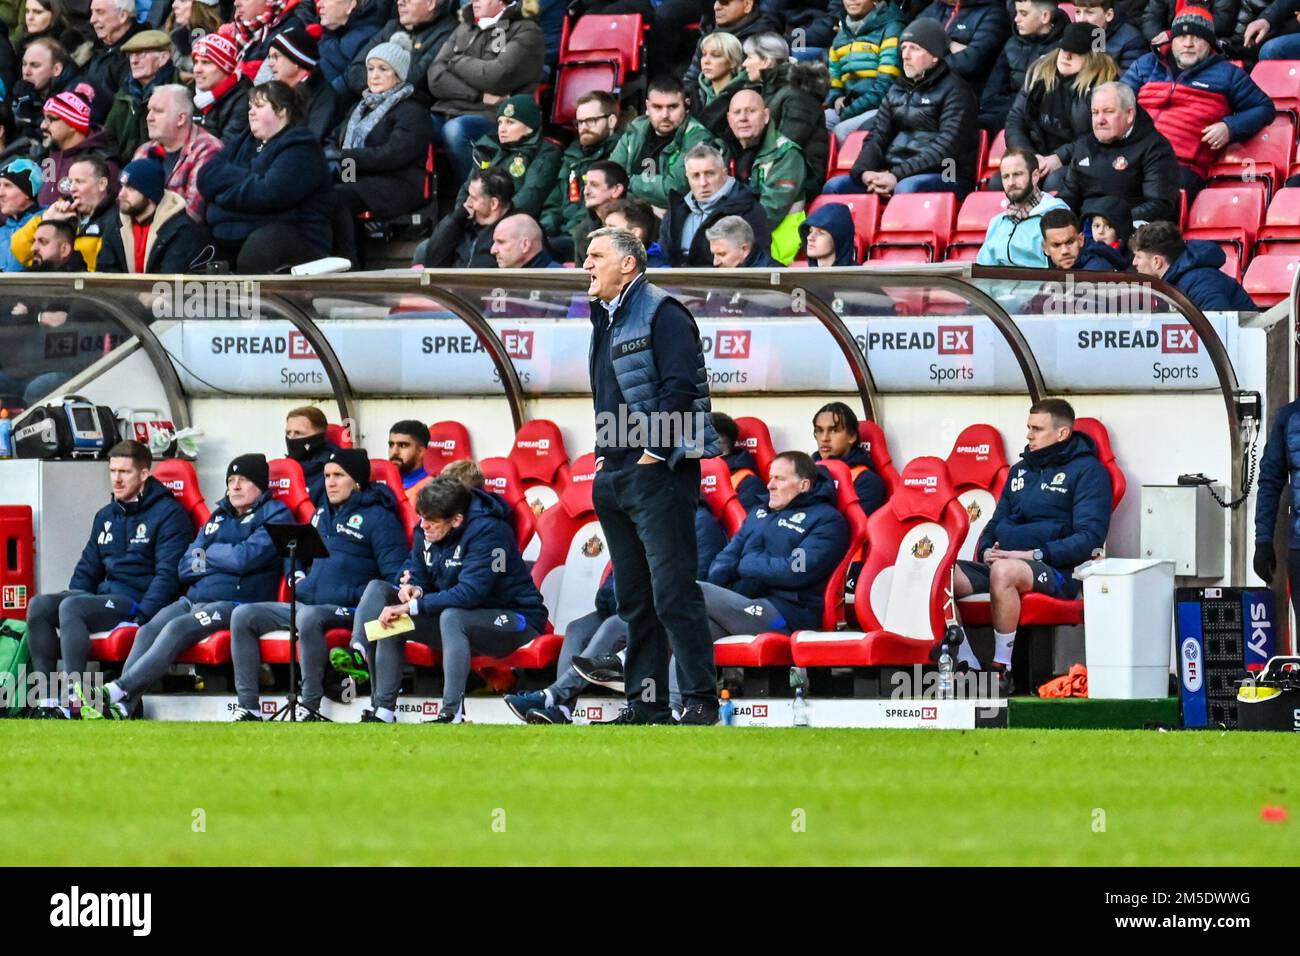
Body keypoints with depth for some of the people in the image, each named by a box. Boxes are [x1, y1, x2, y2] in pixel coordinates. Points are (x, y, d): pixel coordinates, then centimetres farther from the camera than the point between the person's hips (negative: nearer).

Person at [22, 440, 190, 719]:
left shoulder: (169, 515, -4)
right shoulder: (106, 516, 20)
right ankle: (48, 702, -22)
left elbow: (168, 574, -12)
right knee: (39, 606, -15)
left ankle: (73, 702, -38)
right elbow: (88, 568, 24)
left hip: (138, 601, -8)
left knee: (71, 608, -31)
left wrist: (143, 618, -23)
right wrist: (73, 598, 4)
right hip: (103, 596, 8)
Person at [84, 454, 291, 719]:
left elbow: (245, 558, -14)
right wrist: (225, 559, -2)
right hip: (193, 599, 7)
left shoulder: (275, 515, 2)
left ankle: (117, 691, -38)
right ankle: (123, 705, -34)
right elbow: (185, 567, 14)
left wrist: (208, 554, 3)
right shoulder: (219, 516, 23)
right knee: (148, 631, -21)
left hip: (235, 604, -7)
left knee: (177, 629, -30)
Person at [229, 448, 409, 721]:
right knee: (243, 616, -9)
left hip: (346, 609, -8)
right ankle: (248, 706, -12)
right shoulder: (323, 511, 22)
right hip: (303, 604, 8)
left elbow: (394, 573, -7)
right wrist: (297, 575, 16)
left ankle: (310, 707, -31)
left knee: (308, 618, -39)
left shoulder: (377, 517, -1)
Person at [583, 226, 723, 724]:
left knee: (672, 593, -12)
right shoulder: (605, 320, 20)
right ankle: (646, 702, 11)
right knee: (633, 598, 9)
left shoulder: (660, 312, -7)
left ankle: (701, 699, -10)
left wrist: (655, 453, -17)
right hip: (614, 478, 9)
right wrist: (605, 456, 15)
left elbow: (680, 387, -17)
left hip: (658, 473, -9)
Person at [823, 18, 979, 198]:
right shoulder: (897, 91, 20)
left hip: (946, 179, -7)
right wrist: (864, 172, -10)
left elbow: (946, 148, -13)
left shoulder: (954, 90, -1)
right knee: (834, 186, -11)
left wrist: (898, 176, -23)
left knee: (907, 188, -39)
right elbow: (877, 136, 14)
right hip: (892, 174, 7)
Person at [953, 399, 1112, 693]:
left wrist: (1033, 555, -17)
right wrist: (986, 550, 3)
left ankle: (1002, 670, -31)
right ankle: (969, 667, -18)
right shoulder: (1021, 470, 24)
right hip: (998, 563, 7)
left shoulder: (1087, 470, 1)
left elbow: (1090, 537, -9)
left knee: (1003, 571, -40)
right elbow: (997, 522, 28)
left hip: (1055, 570, -7)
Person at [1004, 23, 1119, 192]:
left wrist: (1060, 158, -17)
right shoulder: (1039, 74, 12)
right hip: (1037, 155, 5)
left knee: (1054, 183, -37)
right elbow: (1015, 120, 12)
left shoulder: (1103, 82, -3)